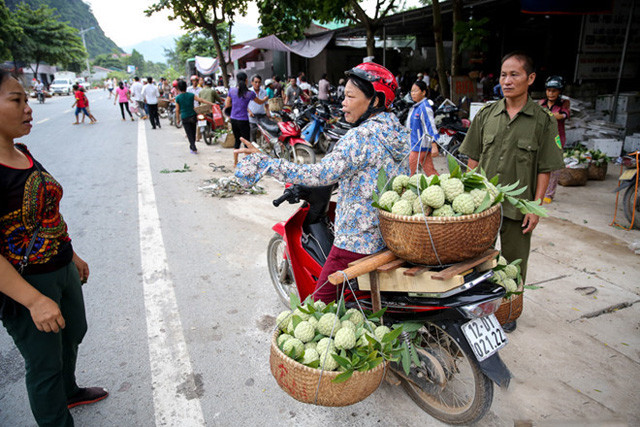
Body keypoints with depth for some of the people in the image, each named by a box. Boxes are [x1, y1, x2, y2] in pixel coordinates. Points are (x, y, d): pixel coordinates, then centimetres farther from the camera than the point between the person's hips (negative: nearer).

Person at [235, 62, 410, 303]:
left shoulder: (362, 136, -20)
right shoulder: (398, 131, 8)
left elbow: (320, 174, -28)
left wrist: (262, 161, -27)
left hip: (361, 237, -9)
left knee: (324, 296, 2)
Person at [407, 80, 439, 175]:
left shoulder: (424, 107, -14)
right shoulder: (415, 107, 14)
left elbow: (431, 126, -19)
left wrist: (434, 146, -25)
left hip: (421, 145, -9)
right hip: (415, 144, 9)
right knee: (430, 172, 11)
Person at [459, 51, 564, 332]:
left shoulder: (543, 121, -3)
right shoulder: (485, 115, 3)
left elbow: (544, 170, -3)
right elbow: (473, 159, 7)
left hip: (518, 206, -2)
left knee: (514, 264, 11)